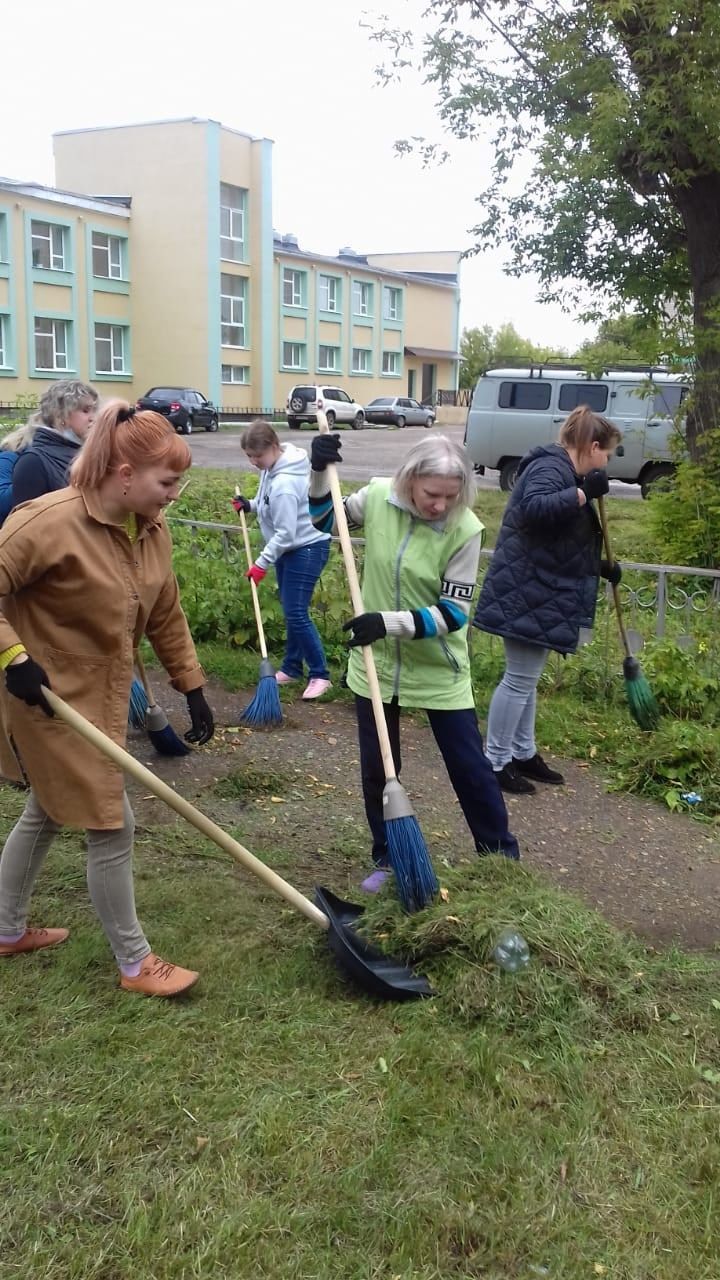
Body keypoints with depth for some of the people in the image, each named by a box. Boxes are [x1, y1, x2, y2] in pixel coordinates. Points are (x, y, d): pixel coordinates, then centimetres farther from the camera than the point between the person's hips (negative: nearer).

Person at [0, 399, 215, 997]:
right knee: (112, 826, -1)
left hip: (104, 696, 9)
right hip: (50, 696, -9)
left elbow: (166, 616, 8)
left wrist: (193, 688, 9)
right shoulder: (51, 521, -26)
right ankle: (135, 964, 18)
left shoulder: (152, 528, -1)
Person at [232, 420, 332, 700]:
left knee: (297, 613, -11)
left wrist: (262, 563, -21)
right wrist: (251, 505, 4)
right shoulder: (273, 468, 2)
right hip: (289, 549, 10)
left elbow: (286, 532, -27)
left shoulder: (284, 483, -28)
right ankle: (292, 668, 26)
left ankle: (320, 675, -1)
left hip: (307, 548, -10)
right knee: (291, 611, 15)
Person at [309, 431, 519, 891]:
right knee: (377, 767, 14)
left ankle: (502, 858, 26)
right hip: (376, 661, 3)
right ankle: (387, 860, 33)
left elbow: (453, 613, -19)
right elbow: (322, 520, 7)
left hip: (438, 668, -3)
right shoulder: (378, 497, -12)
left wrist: (390, 622, -30)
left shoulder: (465, 528, -20)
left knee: (470, 767, 7)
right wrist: (321, 473, -10)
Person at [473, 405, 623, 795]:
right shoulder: (551, 466, -14)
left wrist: (601, 567, 24)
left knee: (527, 678, 17)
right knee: (519, 679, -4)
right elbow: (534, 509, -35)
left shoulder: (564, 471, 19)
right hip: (527, 594, -11)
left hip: (540, 594, 11)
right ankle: (495, 762, 5)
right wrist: (585, 492, -30)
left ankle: (523, 754, 28)